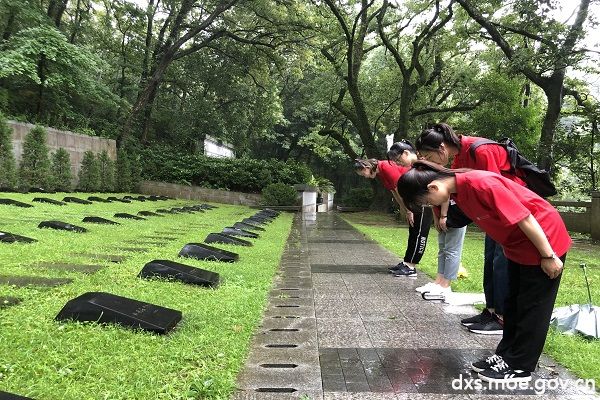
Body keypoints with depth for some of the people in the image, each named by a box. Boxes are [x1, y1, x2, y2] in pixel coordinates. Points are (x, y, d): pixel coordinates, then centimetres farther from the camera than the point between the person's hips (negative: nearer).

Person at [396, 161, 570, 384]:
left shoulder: (482, 183, -32)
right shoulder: (458, 191, -5)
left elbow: (525, 219, -28)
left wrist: (548, 256, -20)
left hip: (544, 241, -9)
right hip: (517, 245, 9)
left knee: (533, 307, 3)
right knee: (513, 303, 15)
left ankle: (519, 367, 13)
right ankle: (506, 355, 27)